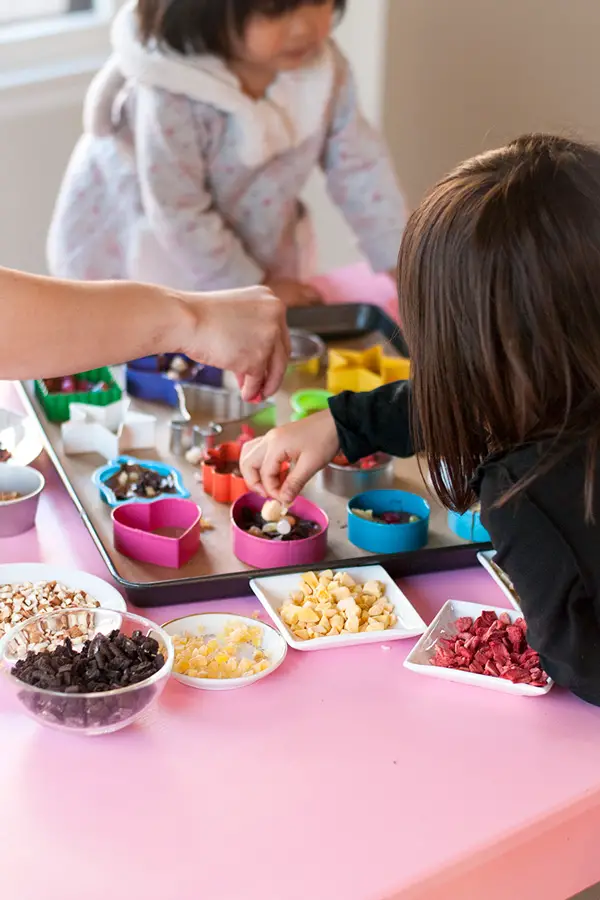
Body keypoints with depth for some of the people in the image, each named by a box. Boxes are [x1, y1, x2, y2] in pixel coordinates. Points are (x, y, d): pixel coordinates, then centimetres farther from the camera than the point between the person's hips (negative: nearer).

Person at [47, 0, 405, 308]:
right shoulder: (171, 97, -35)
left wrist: (402, 262, -9)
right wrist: (254, 289, -19)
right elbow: (180, 215, -28)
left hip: (260, 253, 5)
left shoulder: (326, 67, -17)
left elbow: (359, 164, -7)